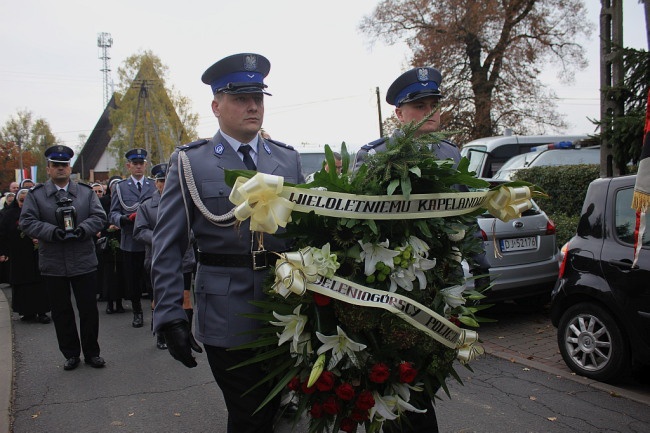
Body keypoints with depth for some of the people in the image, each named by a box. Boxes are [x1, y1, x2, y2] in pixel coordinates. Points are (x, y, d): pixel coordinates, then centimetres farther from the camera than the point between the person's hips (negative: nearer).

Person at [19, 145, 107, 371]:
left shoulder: (86, 192, 7)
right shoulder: (35, 194, 3)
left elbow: (99, 216, 0)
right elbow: (27, 222, -5)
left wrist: (83, 229, -18)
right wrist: (53, 232, -20)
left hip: (84, 262, 0)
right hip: (53, 265, 0)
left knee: (89, 309, 6)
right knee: (61, 312, 10)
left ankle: (91, 352, 21)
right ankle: (71, 354, 23)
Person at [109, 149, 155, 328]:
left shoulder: (154, 185, 8)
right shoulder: (120, 187, 8)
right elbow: (113, 214, 2)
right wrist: (125, 218, -20)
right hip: (130, 242, 1)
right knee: (133, 281, 10)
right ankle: (137, 312, 27)